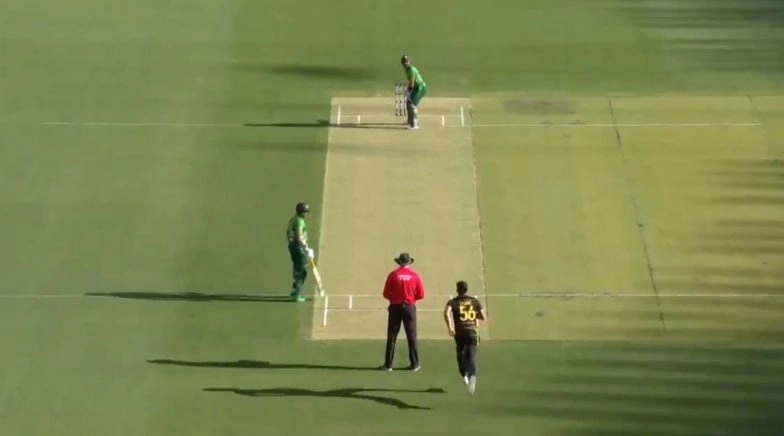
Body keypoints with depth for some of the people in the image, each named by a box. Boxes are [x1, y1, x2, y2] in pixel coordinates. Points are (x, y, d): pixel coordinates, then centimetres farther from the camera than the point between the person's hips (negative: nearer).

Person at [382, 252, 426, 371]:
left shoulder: (393, 275, -5)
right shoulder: (415, 276, -3)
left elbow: (386, 293, -3)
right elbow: (421, 294, -2)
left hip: (395, 307, 0)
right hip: (409, 307, 0)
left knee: (391, 336, 5)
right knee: (411, 336, 7)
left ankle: (388, 364, 5)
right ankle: (414, 364, 7)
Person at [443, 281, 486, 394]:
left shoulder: (453, 302, 5)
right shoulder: (475, 301, 10)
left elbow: (447, 313, -16)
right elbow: (483, 316, 9)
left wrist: (450, 327, -15)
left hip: (460, 333, 0)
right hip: (472, 332, 0)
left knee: (461, 355, 23)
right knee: (471, 356, -10)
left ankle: (464, 375, 13)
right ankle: (472, 375, -33)